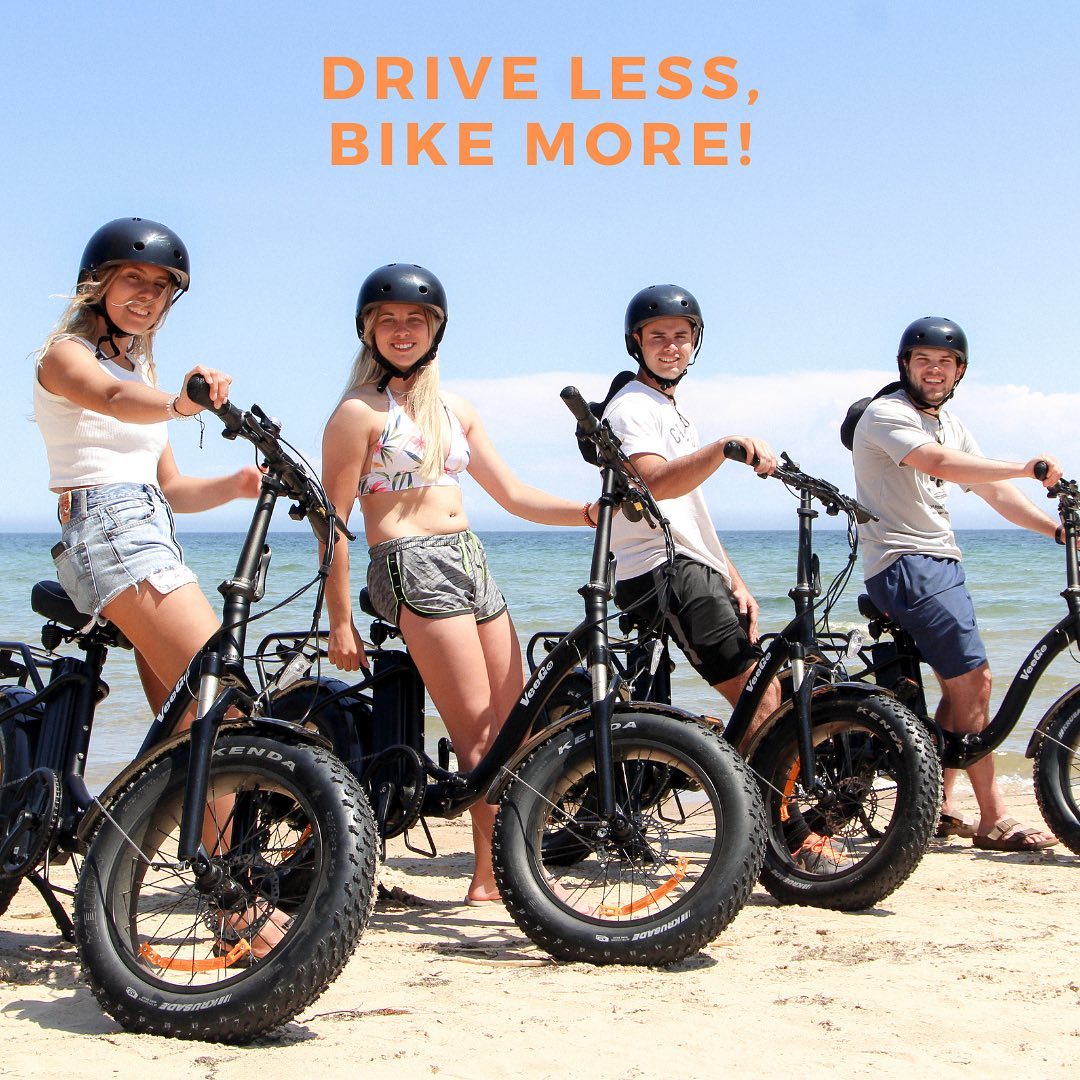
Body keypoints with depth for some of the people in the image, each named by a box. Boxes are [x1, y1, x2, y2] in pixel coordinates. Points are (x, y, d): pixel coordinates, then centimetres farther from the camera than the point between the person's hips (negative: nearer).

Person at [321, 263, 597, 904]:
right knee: (481, 740, -12)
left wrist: (593, 512, 1)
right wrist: (340, 622, -7)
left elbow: (515, 496, 17)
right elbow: (334, 520, -3)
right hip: (412, 567, -7)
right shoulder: (360, 412, -1)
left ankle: (489, 880, 10)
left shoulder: (455, 411, 18)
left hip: (472, 563, 7)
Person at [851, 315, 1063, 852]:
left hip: (940, 564, 10)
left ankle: (939, 805, 18)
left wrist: (1056, 527, 0)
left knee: (963, 685, 10)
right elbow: (941, 464, -27)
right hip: (905, 564, -10)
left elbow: (993, 491, 13)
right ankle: (993, 819, -9)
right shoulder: (887, 415, -9)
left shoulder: (949, 424, 19)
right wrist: (1025, 468, -29)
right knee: (972, 679, -13)